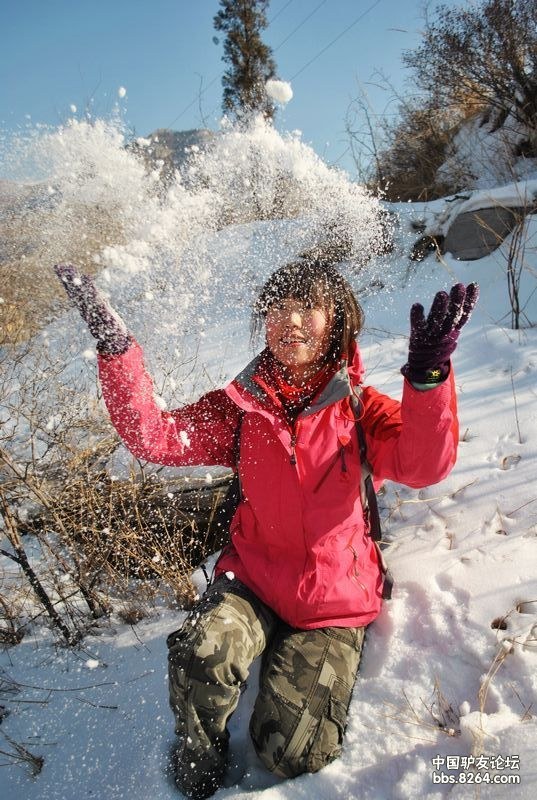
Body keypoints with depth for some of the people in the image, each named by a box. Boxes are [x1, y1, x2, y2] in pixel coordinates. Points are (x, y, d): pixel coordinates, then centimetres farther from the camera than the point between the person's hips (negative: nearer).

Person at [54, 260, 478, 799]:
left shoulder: (361, 408, -9)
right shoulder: (242, 406, -5)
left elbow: (423, 466, -27)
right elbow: (152, 437, -15)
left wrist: (427, 375, -45)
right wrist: (115, 345, -26)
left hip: (335, 601, -1)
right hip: (253, 579, 1)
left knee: (289, 754, -6)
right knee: (202, 651, -28)